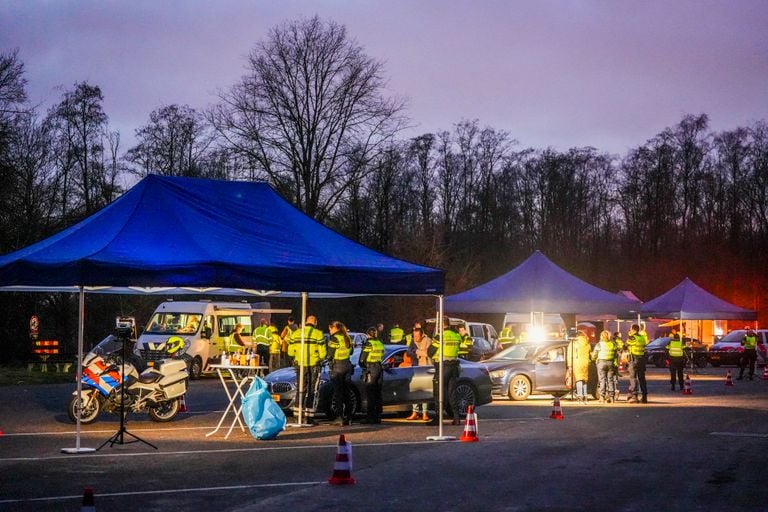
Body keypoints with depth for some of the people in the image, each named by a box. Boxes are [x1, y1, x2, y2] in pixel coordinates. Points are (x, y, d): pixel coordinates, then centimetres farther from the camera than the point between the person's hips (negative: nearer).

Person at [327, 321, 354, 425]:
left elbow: (330, 355, -12)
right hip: (348, 365, 7)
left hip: (337, 366, -7)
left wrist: (329, 358, 7)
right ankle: (349, 418, 12)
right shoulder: (347, 337, 10)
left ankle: (341, 417, -6)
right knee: (347, 392, 10)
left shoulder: (334, 338, -12)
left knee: (338, 392, -3)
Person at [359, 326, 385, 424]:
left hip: (370, 369, -6)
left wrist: (363, 365, 11)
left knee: (370, 394, -5)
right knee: (378, 394, 10)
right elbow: (382, 358, 14)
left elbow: (362, 360, -7)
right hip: (379, 369, 6)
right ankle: (378, 417, 12)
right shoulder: (380, 344, 11)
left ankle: (370, 417, -8)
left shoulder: (368, 343, -9)